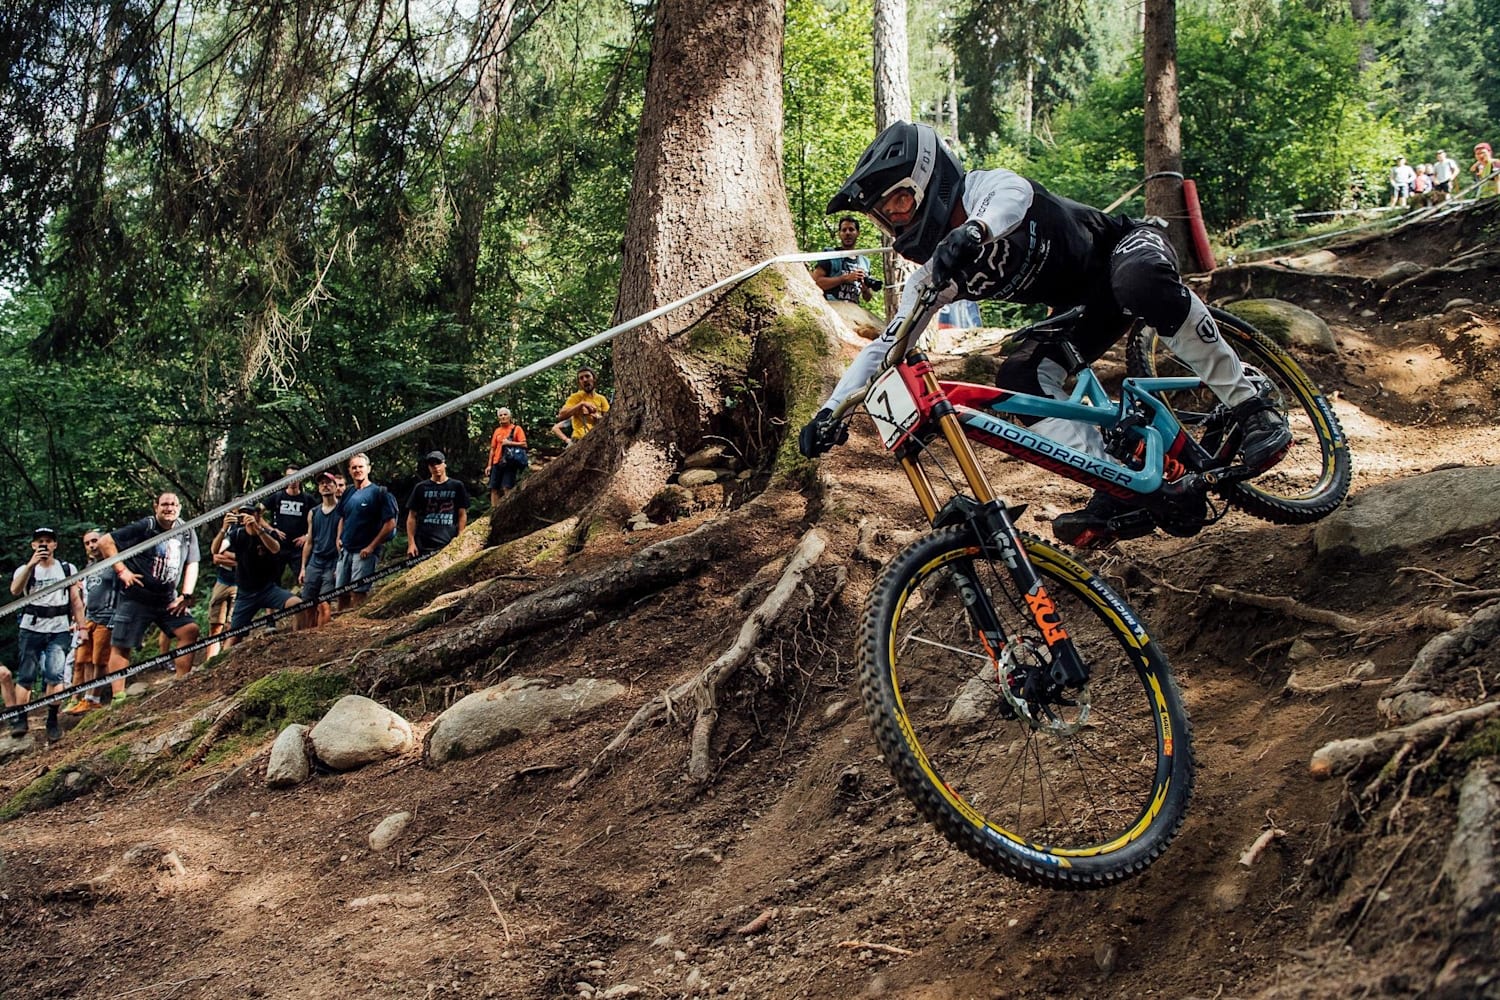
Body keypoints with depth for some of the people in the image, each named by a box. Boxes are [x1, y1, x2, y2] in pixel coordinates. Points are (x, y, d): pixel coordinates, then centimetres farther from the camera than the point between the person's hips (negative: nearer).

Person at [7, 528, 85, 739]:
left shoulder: (68, 569, 9)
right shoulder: (25, 569, 5)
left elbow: (76, 600, 11)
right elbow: (15, 590, -16)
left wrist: (81, 625, 4)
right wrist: (31, 564, -27)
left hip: (60, 630, 0)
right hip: (31, 629, 0)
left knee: (54, 674, -12)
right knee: (25, 676, -1)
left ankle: (52, 720, -5)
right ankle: (19, 719, 6)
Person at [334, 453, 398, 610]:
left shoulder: (379, 492, -7)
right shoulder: (348, 494, 14)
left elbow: (390, 523, -11)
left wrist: (372, 546, -15)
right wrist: (339, 538, 11)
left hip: (365, 552, -7)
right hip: (345, 550, 7)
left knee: (358, 593, -9)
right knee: (342, 593, 9)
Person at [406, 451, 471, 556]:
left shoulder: (457, 486, 8)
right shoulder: (420, 488, 9)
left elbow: (462, 514, 10)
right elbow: (412, 517, 9)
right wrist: (411, 543, 0)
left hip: (449, 544, 0)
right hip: (423, 546, 1)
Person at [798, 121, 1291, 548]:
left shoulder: (987, 188, -23)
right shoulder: (936, 273, -5)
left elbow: (1013, 195, -48)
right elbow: (885, 346, -4)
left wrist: (974, 230, -70)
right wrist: (831, 411, -16)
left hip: (1125, 247, -6)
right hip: (1085, 311, 7)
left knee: (1140, 281, -42)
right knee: (1019, 378, -18)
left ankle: (1250, 406, -32)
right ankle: (1118, 490, -21)